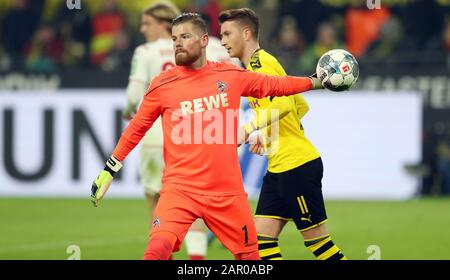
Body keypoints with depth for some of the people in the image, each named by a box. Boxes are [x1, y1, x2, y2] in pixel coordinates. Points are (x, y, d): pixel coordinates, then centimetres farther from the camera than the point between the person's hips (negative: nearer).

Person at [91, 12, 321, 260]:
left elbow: (275, 86, 20)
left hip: (228, 192, 3)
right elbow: (137, 128, 11)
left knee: (249, 255, 9)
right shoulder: (162, 86, -1)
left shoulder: (231, 76, 5)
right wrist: (109, 170, 13)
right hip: (180, 190, -3)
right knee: (158, 249, -25)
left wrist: (316, 81, 20)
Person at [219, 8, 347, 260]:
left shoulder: (260, 62, -11)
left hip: (298, 164, -10)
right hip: (278, 168, 10)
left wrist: (248, 128, -27)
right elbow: (301, 106, 25)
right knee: (261, 236, 2)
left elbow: (283, 104, -27)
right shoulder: (259, 64, 19)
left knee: (316, 237, -4)